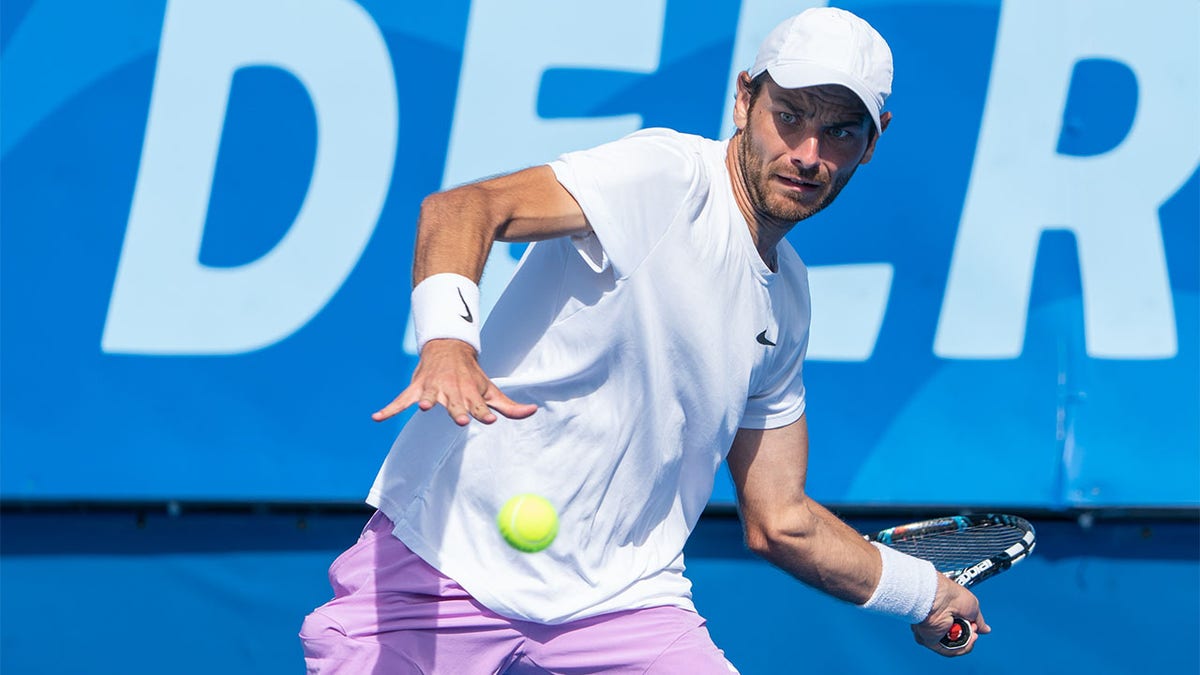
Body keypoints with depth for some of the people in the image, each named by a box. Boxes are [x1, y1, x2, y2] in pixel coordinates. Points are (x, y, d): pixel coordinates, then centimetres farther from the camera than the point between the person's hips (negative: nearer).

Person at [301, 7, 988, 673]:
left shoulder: (786, 303, 12)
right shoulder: (670, 174, -11)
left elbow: (779, 522, 22)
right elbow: (459, 209, -26)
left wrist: (924, 591, 23)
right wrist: (447, 340, -43)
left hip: (619, 601, 5)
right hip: (442, 554, -5)